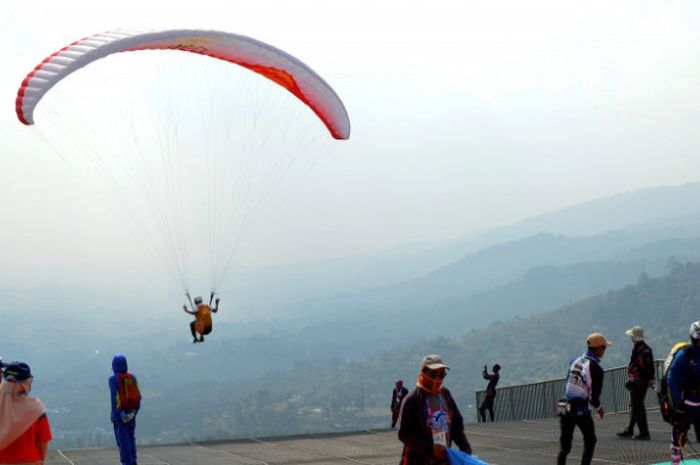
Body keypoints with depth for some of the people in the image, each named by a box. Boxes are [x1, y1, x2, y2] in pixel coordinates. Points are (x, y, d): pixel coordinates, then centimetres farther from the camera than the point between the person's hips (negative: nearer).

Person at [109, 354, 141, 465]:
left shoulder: (113, 379, -11)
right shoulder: (132, 378, 5)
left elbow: (115, 398, -18)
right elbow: (138, 396, 1)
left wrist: (120, 413, -19)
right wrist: (135, 411, 4)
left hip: (119, 414, -5)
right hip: (131, 413, 5)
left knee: (122, 439, -2)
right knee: (131, 438, 13)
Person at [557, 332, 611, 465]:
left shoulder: (575, 361, 5)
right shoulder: (596, 369, -14)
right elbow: (593, 397, -13)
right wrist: (599, 409, 9)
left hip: (566, 408, 5)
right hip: (582, 411, -5)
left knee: (564, 445, 11)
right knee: (590, 441, 16)